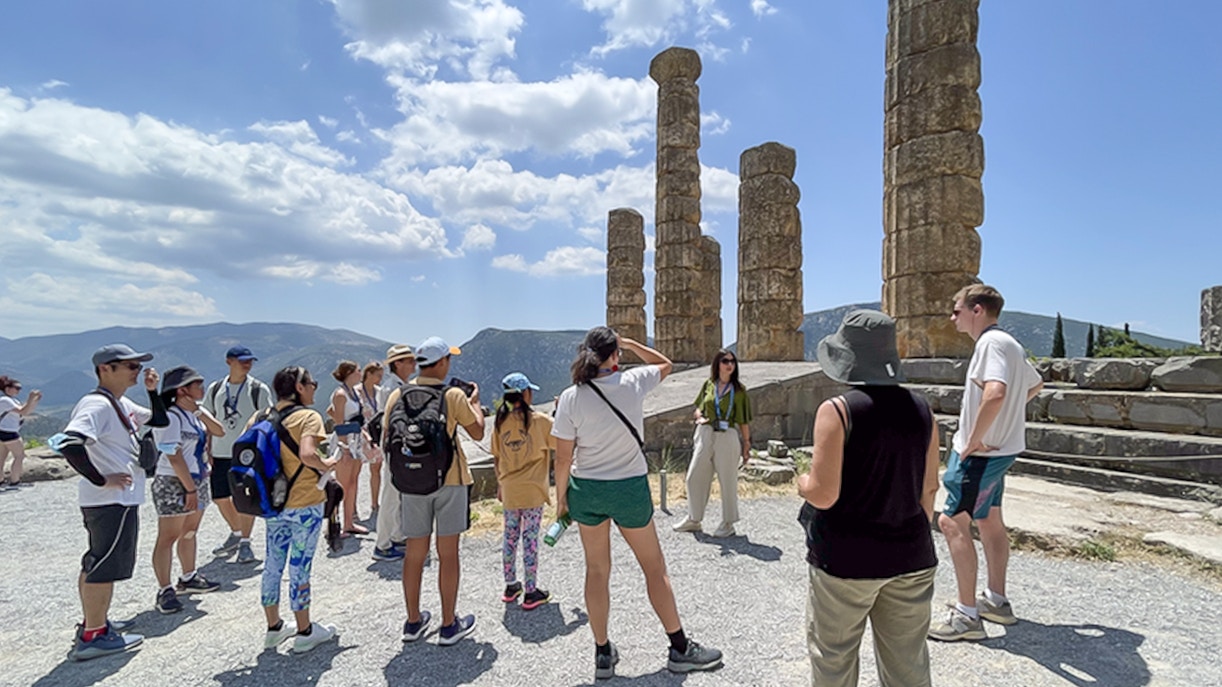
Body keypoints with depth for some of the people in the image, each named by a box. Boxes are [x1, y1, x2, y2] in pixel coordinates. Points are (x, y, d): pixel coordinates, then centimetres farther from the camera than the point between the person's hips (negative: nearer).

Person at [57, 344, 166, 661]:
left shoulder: (121, 403, 11)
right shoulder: (97, 404, -19)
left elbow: (160, 420, 21)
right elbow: (69, 444, -31)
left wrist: (152, 391, 6)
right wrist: (101, 480, -23)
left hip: (121, 498, 10)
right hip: (112, 501, -10)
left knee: (96, 563, 21)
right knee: (106, 566, 0)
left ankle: (94, 623, 36)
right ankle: (93, 637, 11)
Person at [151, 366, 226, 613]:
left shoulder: (197, 413, 9)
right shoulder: (170, 417, -17)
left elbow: (219, 432, -1)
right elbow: (174, 456, -20)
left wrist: (198, 411, -10)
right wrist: (190, 488, -19)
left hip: (197, 480, 8)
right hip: (174, 483, -8)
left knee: (189, 532, 17)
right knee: (168, 537, -1)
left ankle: (189, 578, 29)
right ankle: (165, 591, 6)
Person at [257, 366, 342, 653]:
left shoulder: (262, 416, 3)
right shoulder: (308, 416, -16)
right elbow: (307, 454, -30)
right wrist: (325, 465, -11)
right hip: (305, 503, -6)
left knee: (273, 564, 17)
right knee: (300, 566, 5)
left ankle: (274, 628, 33)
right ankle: (305, 632, 20)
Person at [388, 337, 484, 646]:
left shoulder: (398, 395, -1)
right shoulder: (454, 395, -12)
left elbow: (388, 438, 4)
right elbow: (477, 432, -3)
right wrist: (475, 401, 10)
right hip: (449, 480, -3)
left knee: (415, 553, 14)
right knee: (448, 554, 6)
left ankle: (413, 622, 28)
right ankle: (449, 625, 18)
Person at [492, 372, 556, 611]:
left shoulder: (500, 422, 0)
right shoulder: (540, 420, -12)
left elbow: (496, 458, 7)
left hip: (509, 490, 4)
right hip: (532, 491, -4)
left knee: (510, 537, 16)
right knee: (530, 539, 4)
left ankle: (511, 586, 29)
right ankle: (531, 593, 12)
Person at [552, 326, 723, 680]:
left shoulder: (571, 397, -11)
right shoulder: (632, 383, -12)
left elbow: (563, 458, -8)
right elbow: (665, 364, 11)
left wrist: (561, 498, 5)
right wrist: (630, 344, 8)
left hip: (586, 490, 2)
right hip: (630, 488, -1)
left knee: (596, 570, 17)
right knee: (655, 568, 15)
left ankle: (603, 654, 30)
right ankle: (680, 649, 28)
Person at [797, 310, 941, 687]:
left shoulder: (837, 410, -18)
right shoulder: (921, 409, 0)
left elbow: (824, 495, -20)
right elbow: (929, 489, 7)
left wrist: (803, 482, 1)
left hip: (846, 557, -5)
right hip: (910, 557, 6)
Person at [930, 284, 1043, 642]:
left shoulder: (991, 342, -19)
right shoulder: (1008, 343, 14)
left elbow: (995, 393, -35)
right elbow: (1035, 384, 29)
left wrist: (974, 439, -26)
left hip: (981, 452, -11)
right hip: (997, 448, 11)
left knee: (952, 522, -7)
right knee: (989, 520, 19)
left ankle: (967, 615, 0)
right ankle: (996, 601, 33)